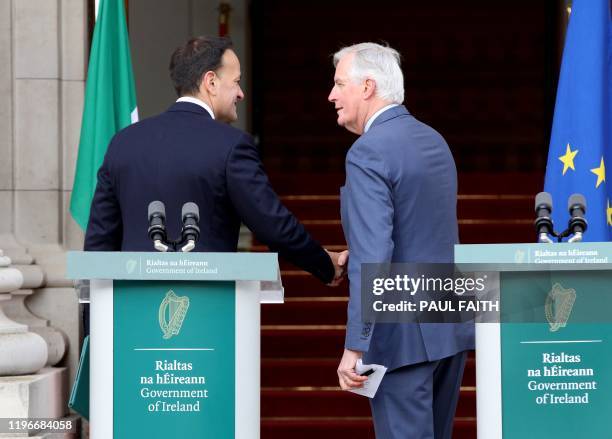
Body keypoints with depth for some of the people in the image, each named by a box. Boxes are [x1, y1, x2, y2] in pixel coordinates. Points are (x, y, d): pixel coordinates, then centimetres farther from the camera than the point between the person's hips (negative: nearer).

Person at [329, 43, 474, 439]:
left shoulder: (369, 152, -15)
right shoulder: (434, 140, 13)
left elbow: (372, 258, -22)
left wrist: (354, 347, -21)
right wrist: (352, 255, 26)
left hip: (404, 335, -9)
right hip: (451, 324, 9)